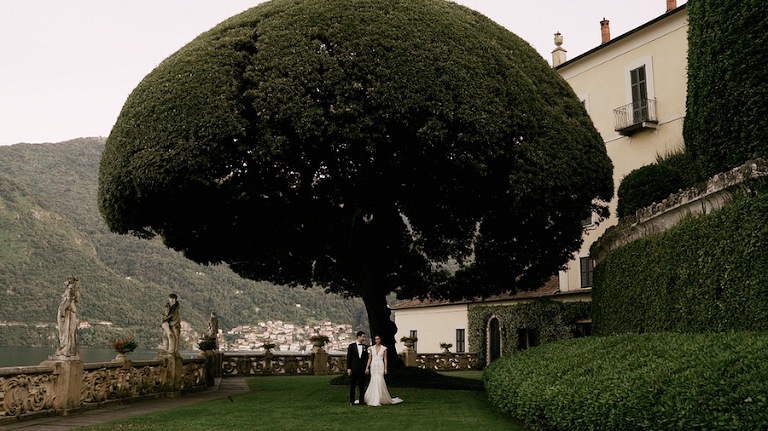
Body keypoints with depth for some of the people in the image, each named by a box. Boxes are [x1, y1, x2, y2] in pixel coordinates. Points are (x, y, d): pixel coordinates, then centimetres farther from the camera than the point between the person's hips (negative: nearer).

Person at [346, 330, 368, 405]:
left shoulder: (365, 347, 8)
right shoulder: (352, 346, 0)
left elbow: (366, 358, 10)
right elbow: (348, 358, 0)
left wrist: (366, 368, 2)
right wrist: (348, 368, -6)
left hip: (362, 369, 2)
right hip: (353, 369, -2)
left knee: (362, 386, 4)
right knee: (352, 386, 2)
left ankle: (361, 401, 11)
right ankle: (351, 401, 9)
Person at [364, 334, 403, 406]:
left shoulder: (384, 348, 2)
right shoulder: (372, 348, 8)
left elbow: (385, 359, 3)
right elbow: (369, 358, 8)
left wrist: (385, 369, -2)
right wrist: (367, 367, 2)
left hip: (380, 366, -2)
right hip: (373, 366, 2)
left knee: (379, 381, -12)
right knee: (374, 381, 2)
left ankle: (377, 400, -10)